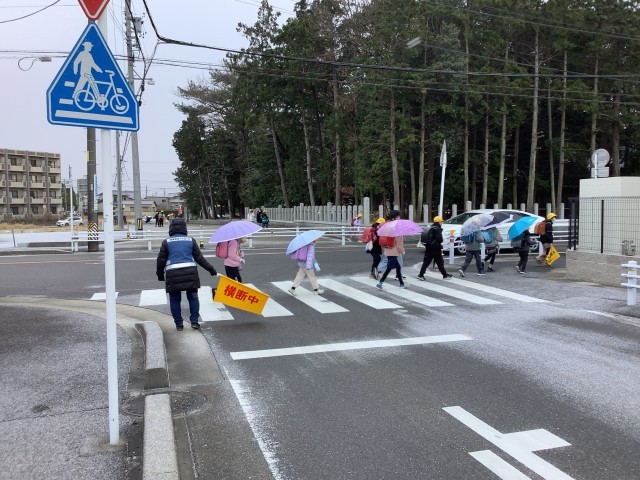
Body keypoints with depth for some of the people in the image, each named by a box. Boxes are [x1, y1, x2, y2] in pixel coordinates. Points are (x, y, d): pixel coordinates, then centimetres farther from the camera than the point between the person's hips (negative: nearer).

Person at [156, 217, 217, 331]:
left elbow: (161, 260, 4)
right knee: (193, 297, 13)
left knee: (174, 300, 11)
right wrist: (211, 270, 13)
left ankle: (178, 323, 13)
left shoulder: (166, 242, 4)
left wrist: (160, 274, 18)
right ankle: (194, 321, 10)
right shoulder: (191, 241, 7)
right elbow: (199, 258, 7)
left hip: (173, 275, -1)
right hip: (190, 273, 1)